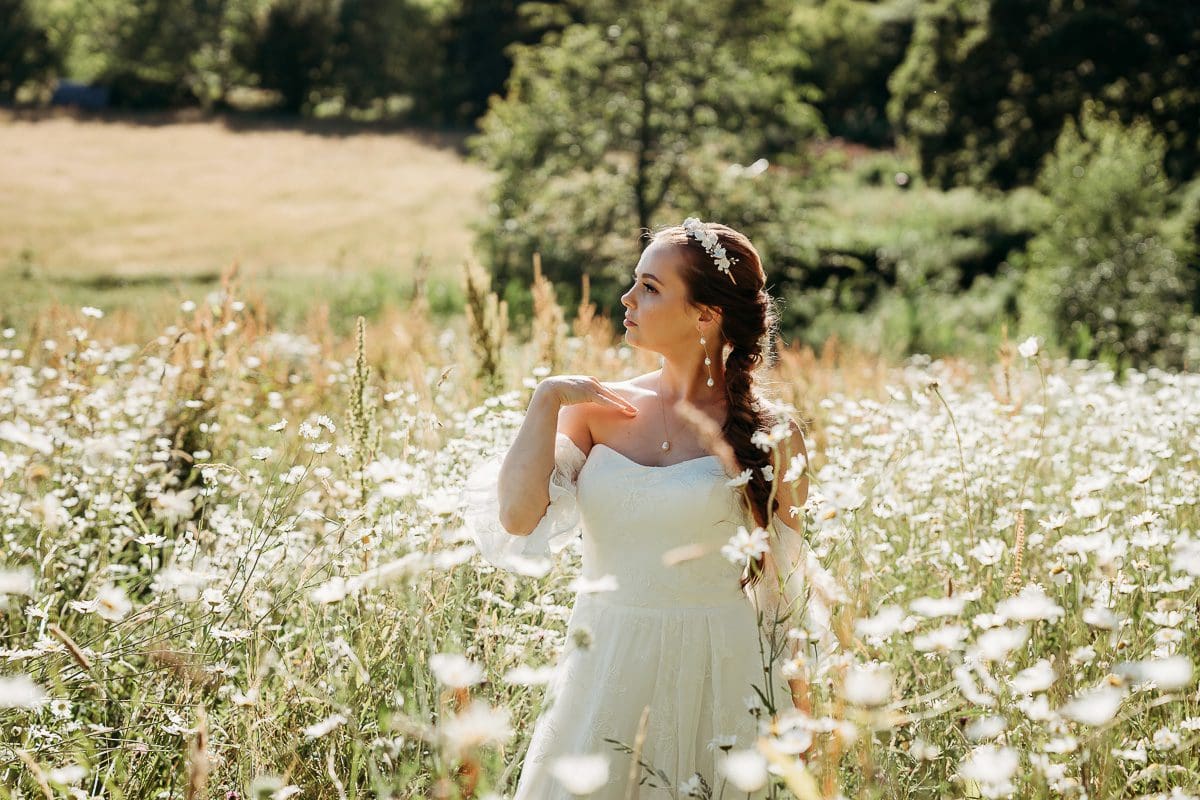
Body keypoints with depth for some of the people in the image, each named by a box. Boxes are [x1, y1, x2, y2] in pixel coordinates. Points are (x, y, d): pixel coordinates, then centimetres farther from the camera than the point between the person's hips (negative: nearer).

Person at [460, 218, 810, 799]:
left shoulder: (768, 437, -5)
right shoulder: (599, 412, 2)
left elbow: (783, 586, 1)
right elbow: (517, 517, -11)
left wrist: (792, 727, 2)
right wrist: (547, 399, -7)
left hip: (715, 678, -2)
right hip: (603, 671, 2)